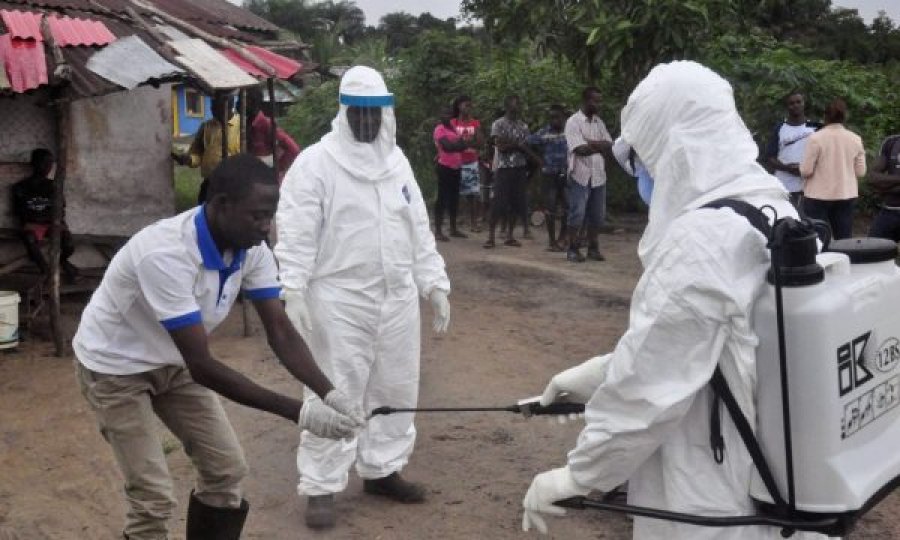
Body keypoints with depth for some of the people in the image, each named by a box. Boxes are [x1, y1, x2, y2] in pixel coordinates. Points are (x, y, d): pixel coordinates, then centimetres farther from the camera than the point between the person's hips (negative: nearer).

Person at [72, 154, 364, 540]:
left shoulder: (251, 249, -16)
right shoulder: (166, 255, -38)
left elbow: (280, 332, -14)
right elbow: (202, 366, -37)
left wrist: (329, 394, -31)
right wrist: (298, 412, -39)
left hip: (173, 362, 7)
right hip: (115, 366, -7)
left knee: (227, 469, 6)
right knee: (154, 498, -8)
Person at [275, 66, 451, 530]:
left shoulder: (397, 160, 11)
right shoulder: (315, 162, -8)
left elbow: (418, 228, 15)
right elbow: (296, 233, -13)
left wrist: (435, 283, 12)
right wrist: (293, 291, -20)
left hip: (397, 299, 6)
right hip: (339, 301, -6)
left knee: (395, 388, 15)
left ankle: (381, 469, 32)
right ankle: (321, 487, 13)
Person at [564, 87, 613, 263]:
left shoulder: (599, 122, 14)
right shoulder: (573, 121, -6)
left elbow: (609, 145, 3)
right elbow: (580, 149, -17)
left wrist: (591, 143, -12)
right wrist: (600, 146, -7)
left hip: (598, 175, 6)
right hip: (580, 175, -6)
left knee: (597, 215, 8)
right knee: (577, 214, -4)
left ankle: (593, 248, 17)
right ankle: (573, 249, 4)